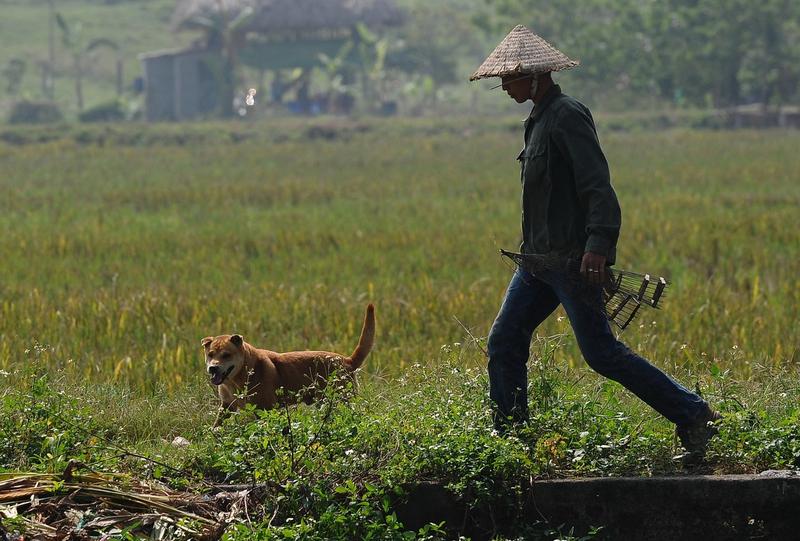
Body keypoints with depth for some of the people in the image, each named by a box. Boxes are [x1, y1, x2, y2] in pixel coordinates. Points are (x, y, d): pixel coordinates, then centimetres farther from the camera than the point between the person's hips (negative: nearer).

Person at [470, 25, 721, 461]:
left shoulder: (567, 116, -13)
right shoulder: (540, 119, 15)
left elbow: (597, 184, -21)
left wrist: (598, 244, -30)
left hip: (573, 257, -10)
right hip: (539, 257, 10)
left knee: (601, 353, -8)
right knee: (504, 342, 6)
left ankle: (694, 416, -1)